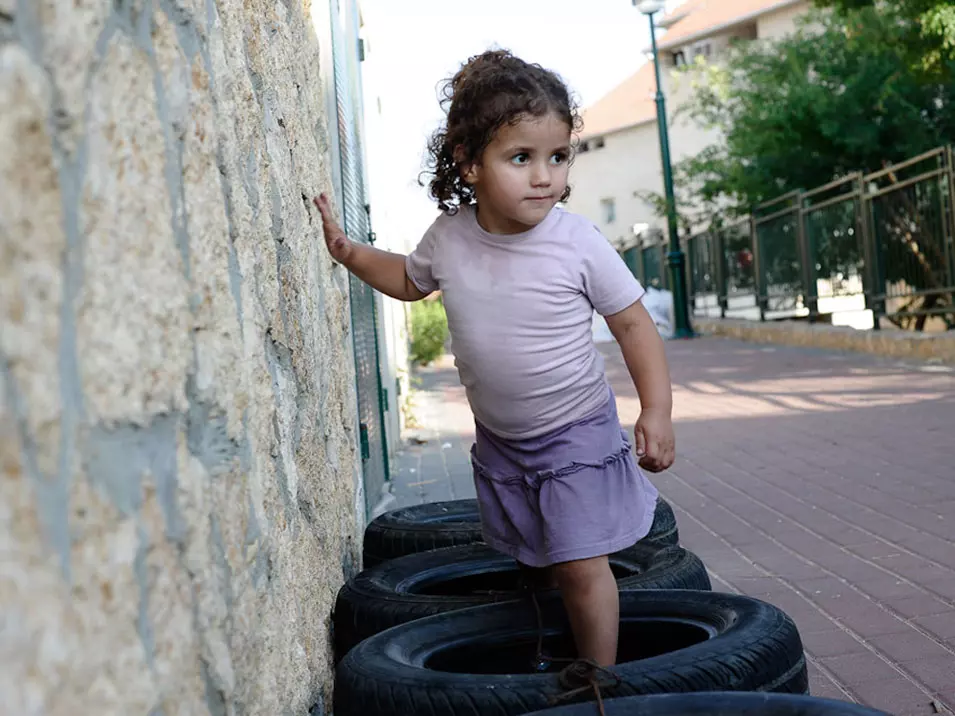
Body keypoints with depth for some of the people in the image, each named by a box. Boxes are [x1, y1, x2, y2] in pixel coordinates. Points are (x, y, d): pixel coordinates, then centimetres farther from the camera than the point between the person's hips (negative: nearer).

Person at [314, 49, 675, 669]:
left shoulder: (579, 243, -20)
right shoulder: (449, 237, -10)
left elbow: (633, 324, -11)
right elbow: (411, 280, 14)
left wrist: (657, 411, -18)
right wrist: (350, 252, 0)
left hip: (576, 432, -4)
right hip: (498, 438, 4)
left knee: (581, 565, -8)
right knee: (539, 561, 18)